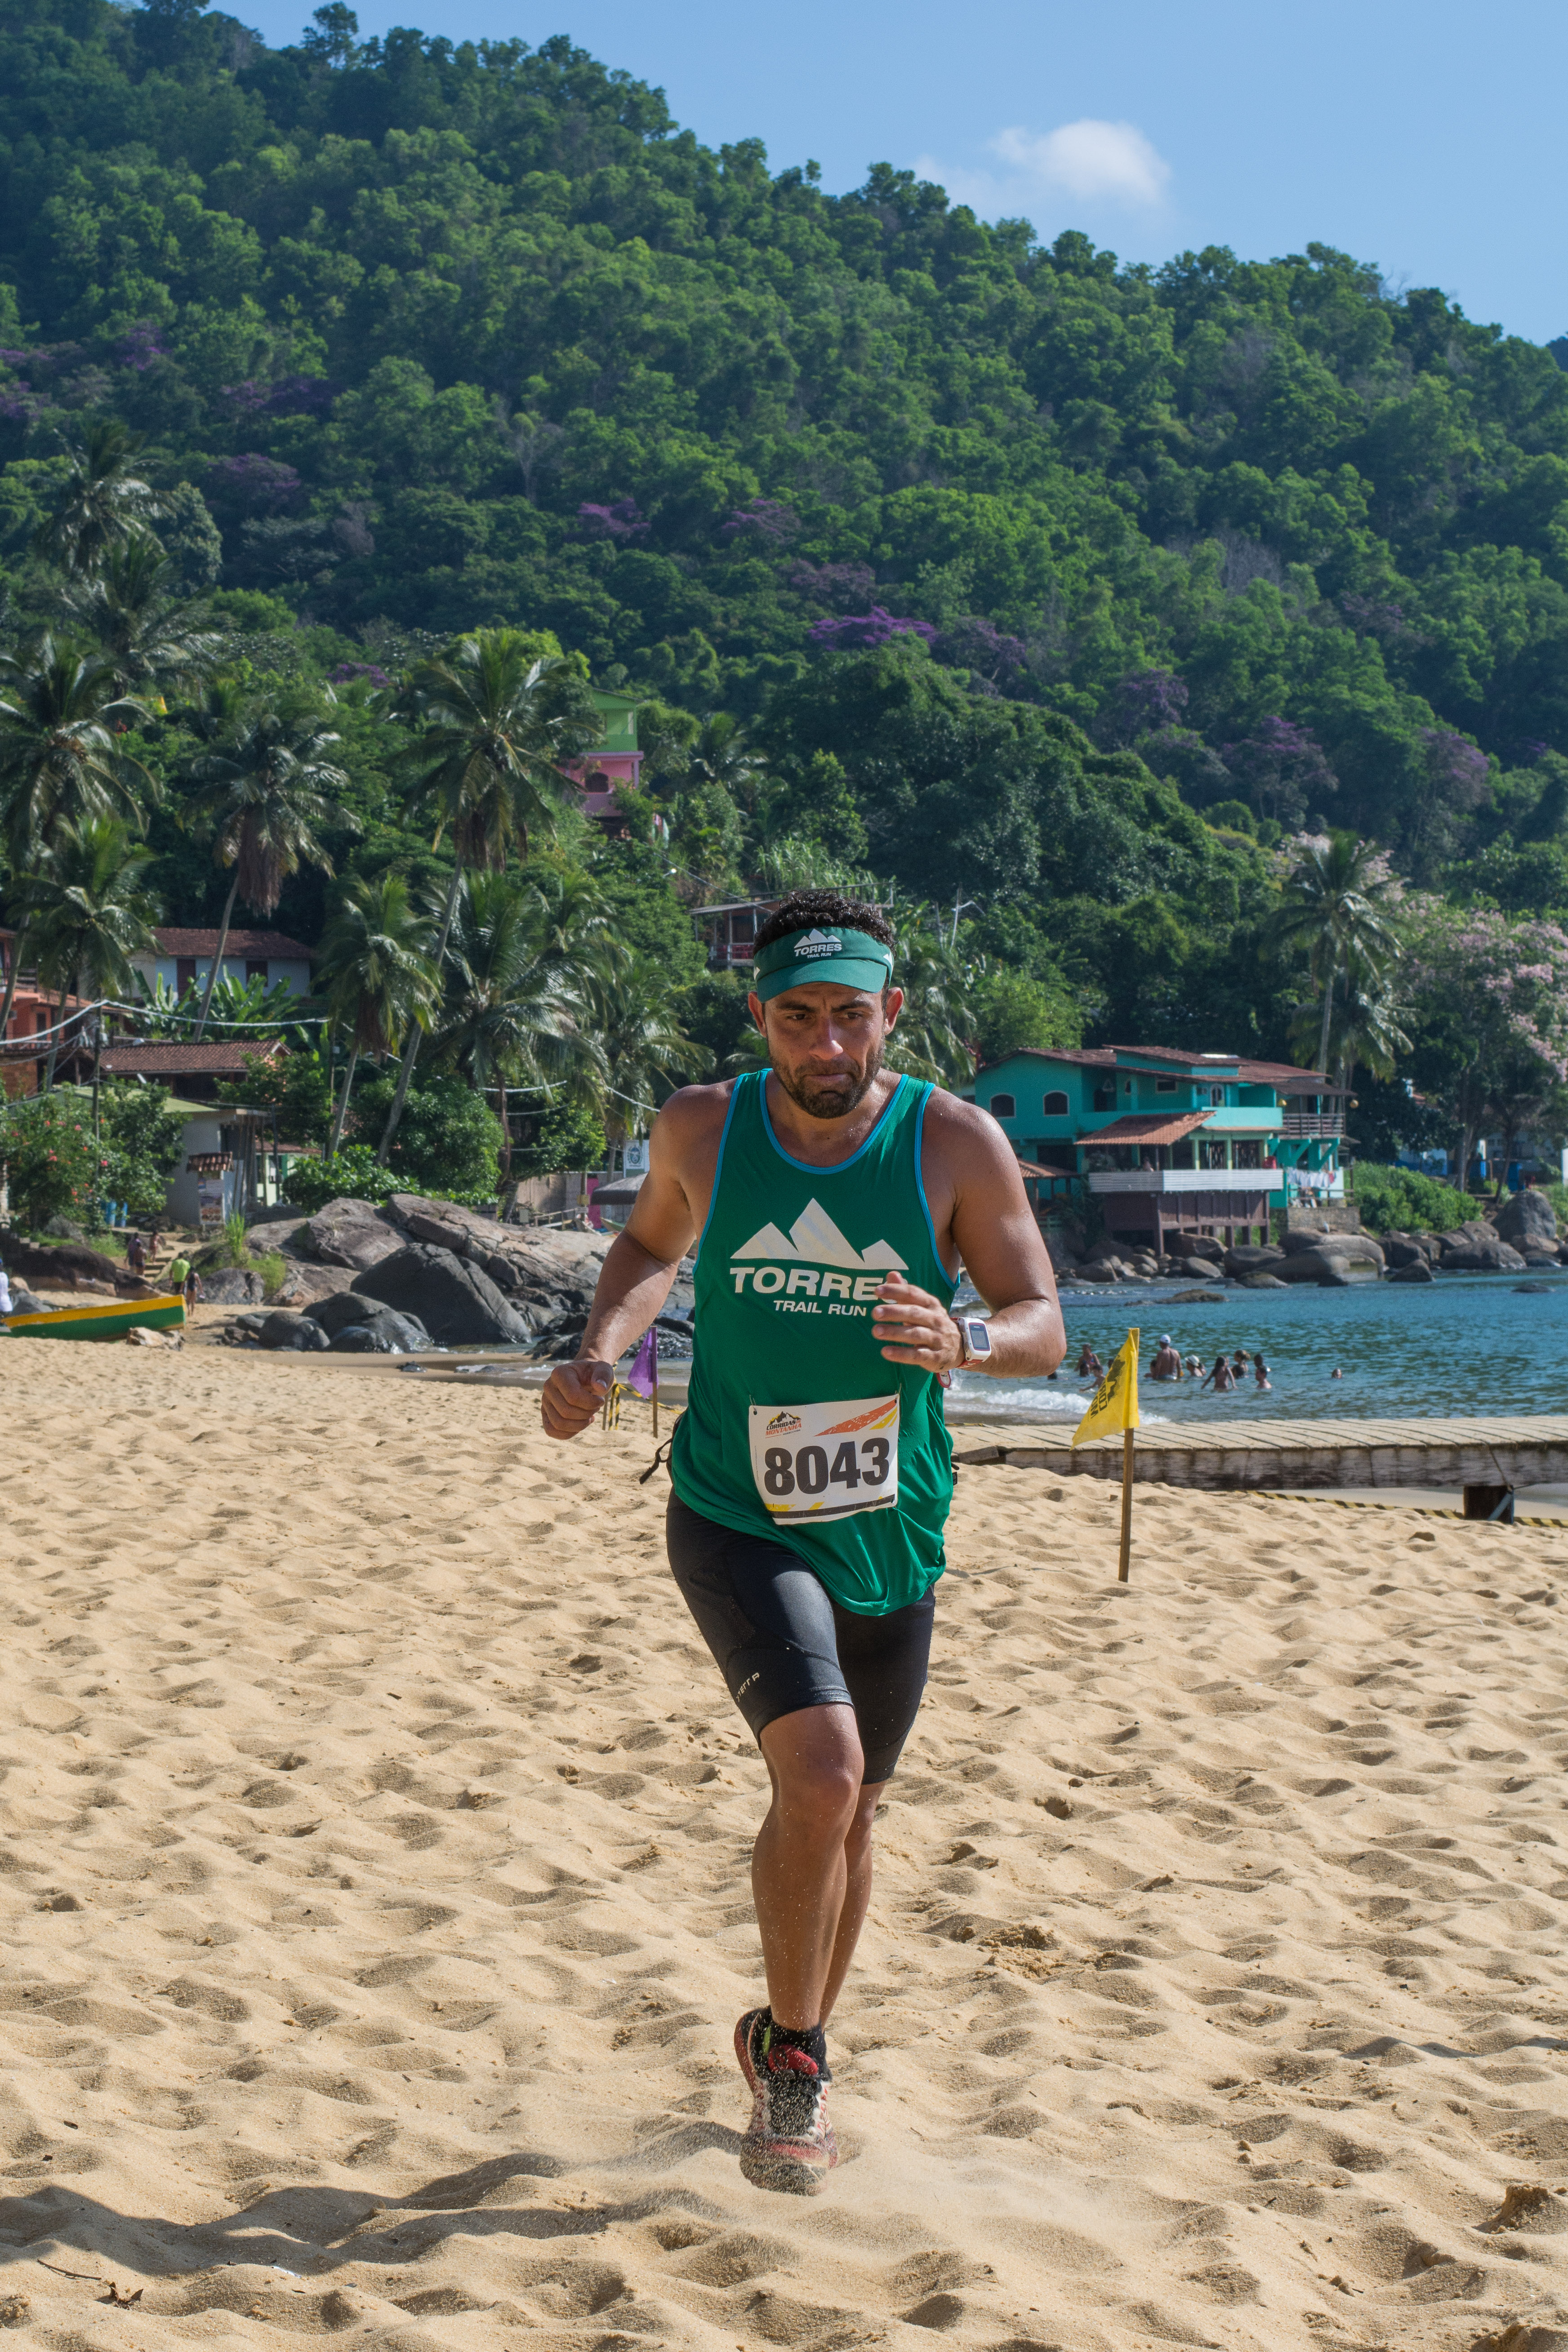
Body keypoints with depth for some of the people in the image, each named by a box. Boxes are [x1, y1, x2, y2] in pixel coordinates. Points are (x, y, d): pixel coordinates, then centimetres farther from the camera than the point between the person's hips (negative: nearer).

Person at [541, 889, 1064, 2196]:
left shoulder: (957, 1143, -9)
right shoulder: (703, 1128, -5)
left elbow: (1044, 1328, -7)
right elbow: (651, 1244, 17)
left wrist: (960, 1338, -29)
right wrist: (600, 1352, -2)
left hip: (889, 1536, 2)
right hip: (736, 1519, -2)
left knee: (846, 1811, 15)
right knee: (821, 1771, -22)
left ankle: (789, 2042, 41)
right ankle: (794, 2064, -1)